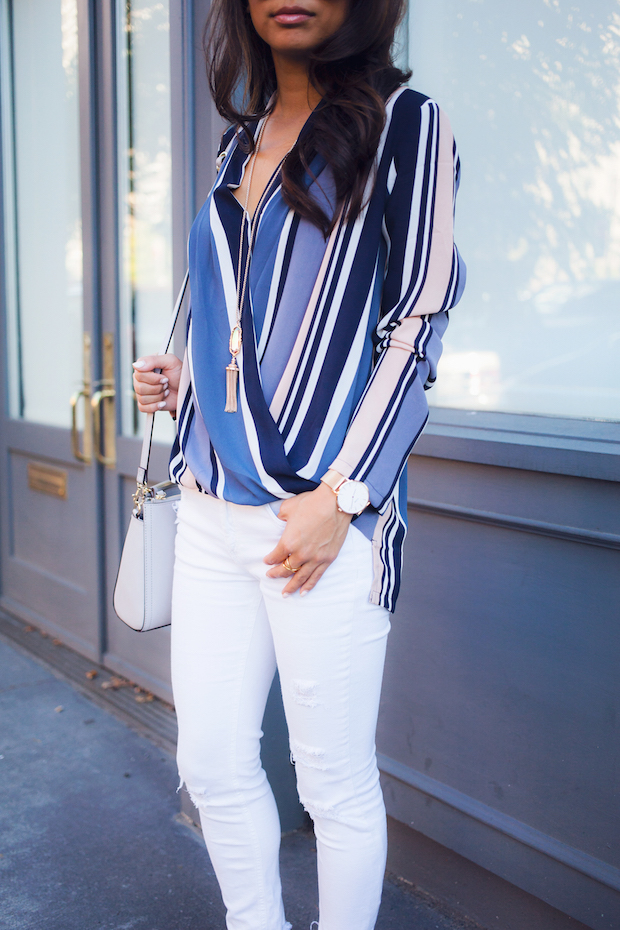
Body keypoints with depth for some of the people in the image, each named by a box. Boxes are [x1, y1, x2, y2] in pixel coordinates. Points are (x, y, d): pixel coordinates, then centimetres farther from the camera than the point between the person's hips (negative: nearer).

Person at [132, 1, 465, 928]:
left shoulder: (406, 123, 0)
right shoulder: (241, 141, 18)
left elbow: (417, 327, -7)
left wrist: (340, 495, -14)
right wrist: (179, 379, 8)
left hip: (321, 511, -6)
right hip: (212, 506, 6)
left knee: (335, 782, 6)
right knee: (212, 764, 12)